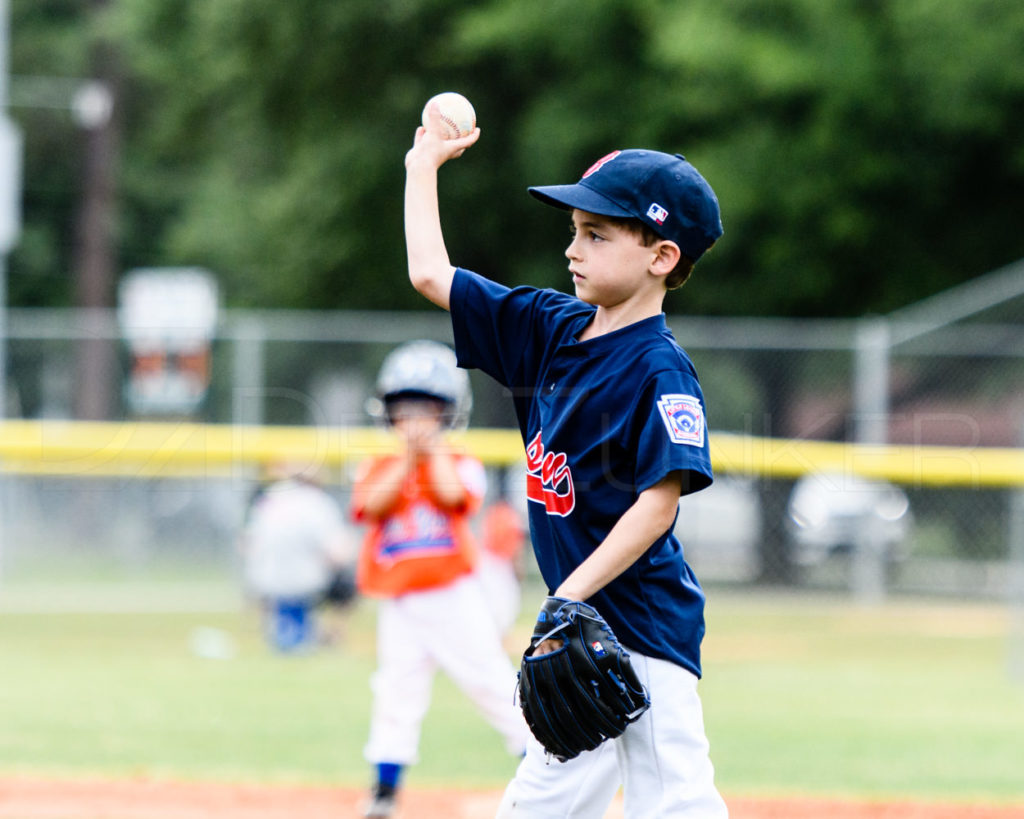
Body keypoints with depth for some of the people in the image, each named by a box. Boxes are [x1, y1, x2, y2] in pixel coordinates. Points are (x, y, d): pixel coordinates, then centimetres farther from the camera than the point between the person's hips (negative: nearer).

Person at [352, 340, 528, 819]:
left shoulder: (461, 466, 3)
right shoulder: (379, 469, 10)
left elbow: (451, 495, -18)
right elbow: (373, 506, -10)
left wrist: (434, 448, -6)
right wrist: (407, 459, -10)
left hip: (454, 598, -2)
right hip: (399, 604, 2)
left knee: (490, 680, -2)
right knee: (397, 692, -2)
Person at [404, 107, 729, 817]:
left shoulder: (659, 370, -14)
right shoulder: (552, 330, 10)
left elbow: (660, 501, -20)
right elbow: (432, 275, 18)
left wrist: (571, 596, -24)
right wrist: (424, 165, 23)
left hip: (644, 624, -9)